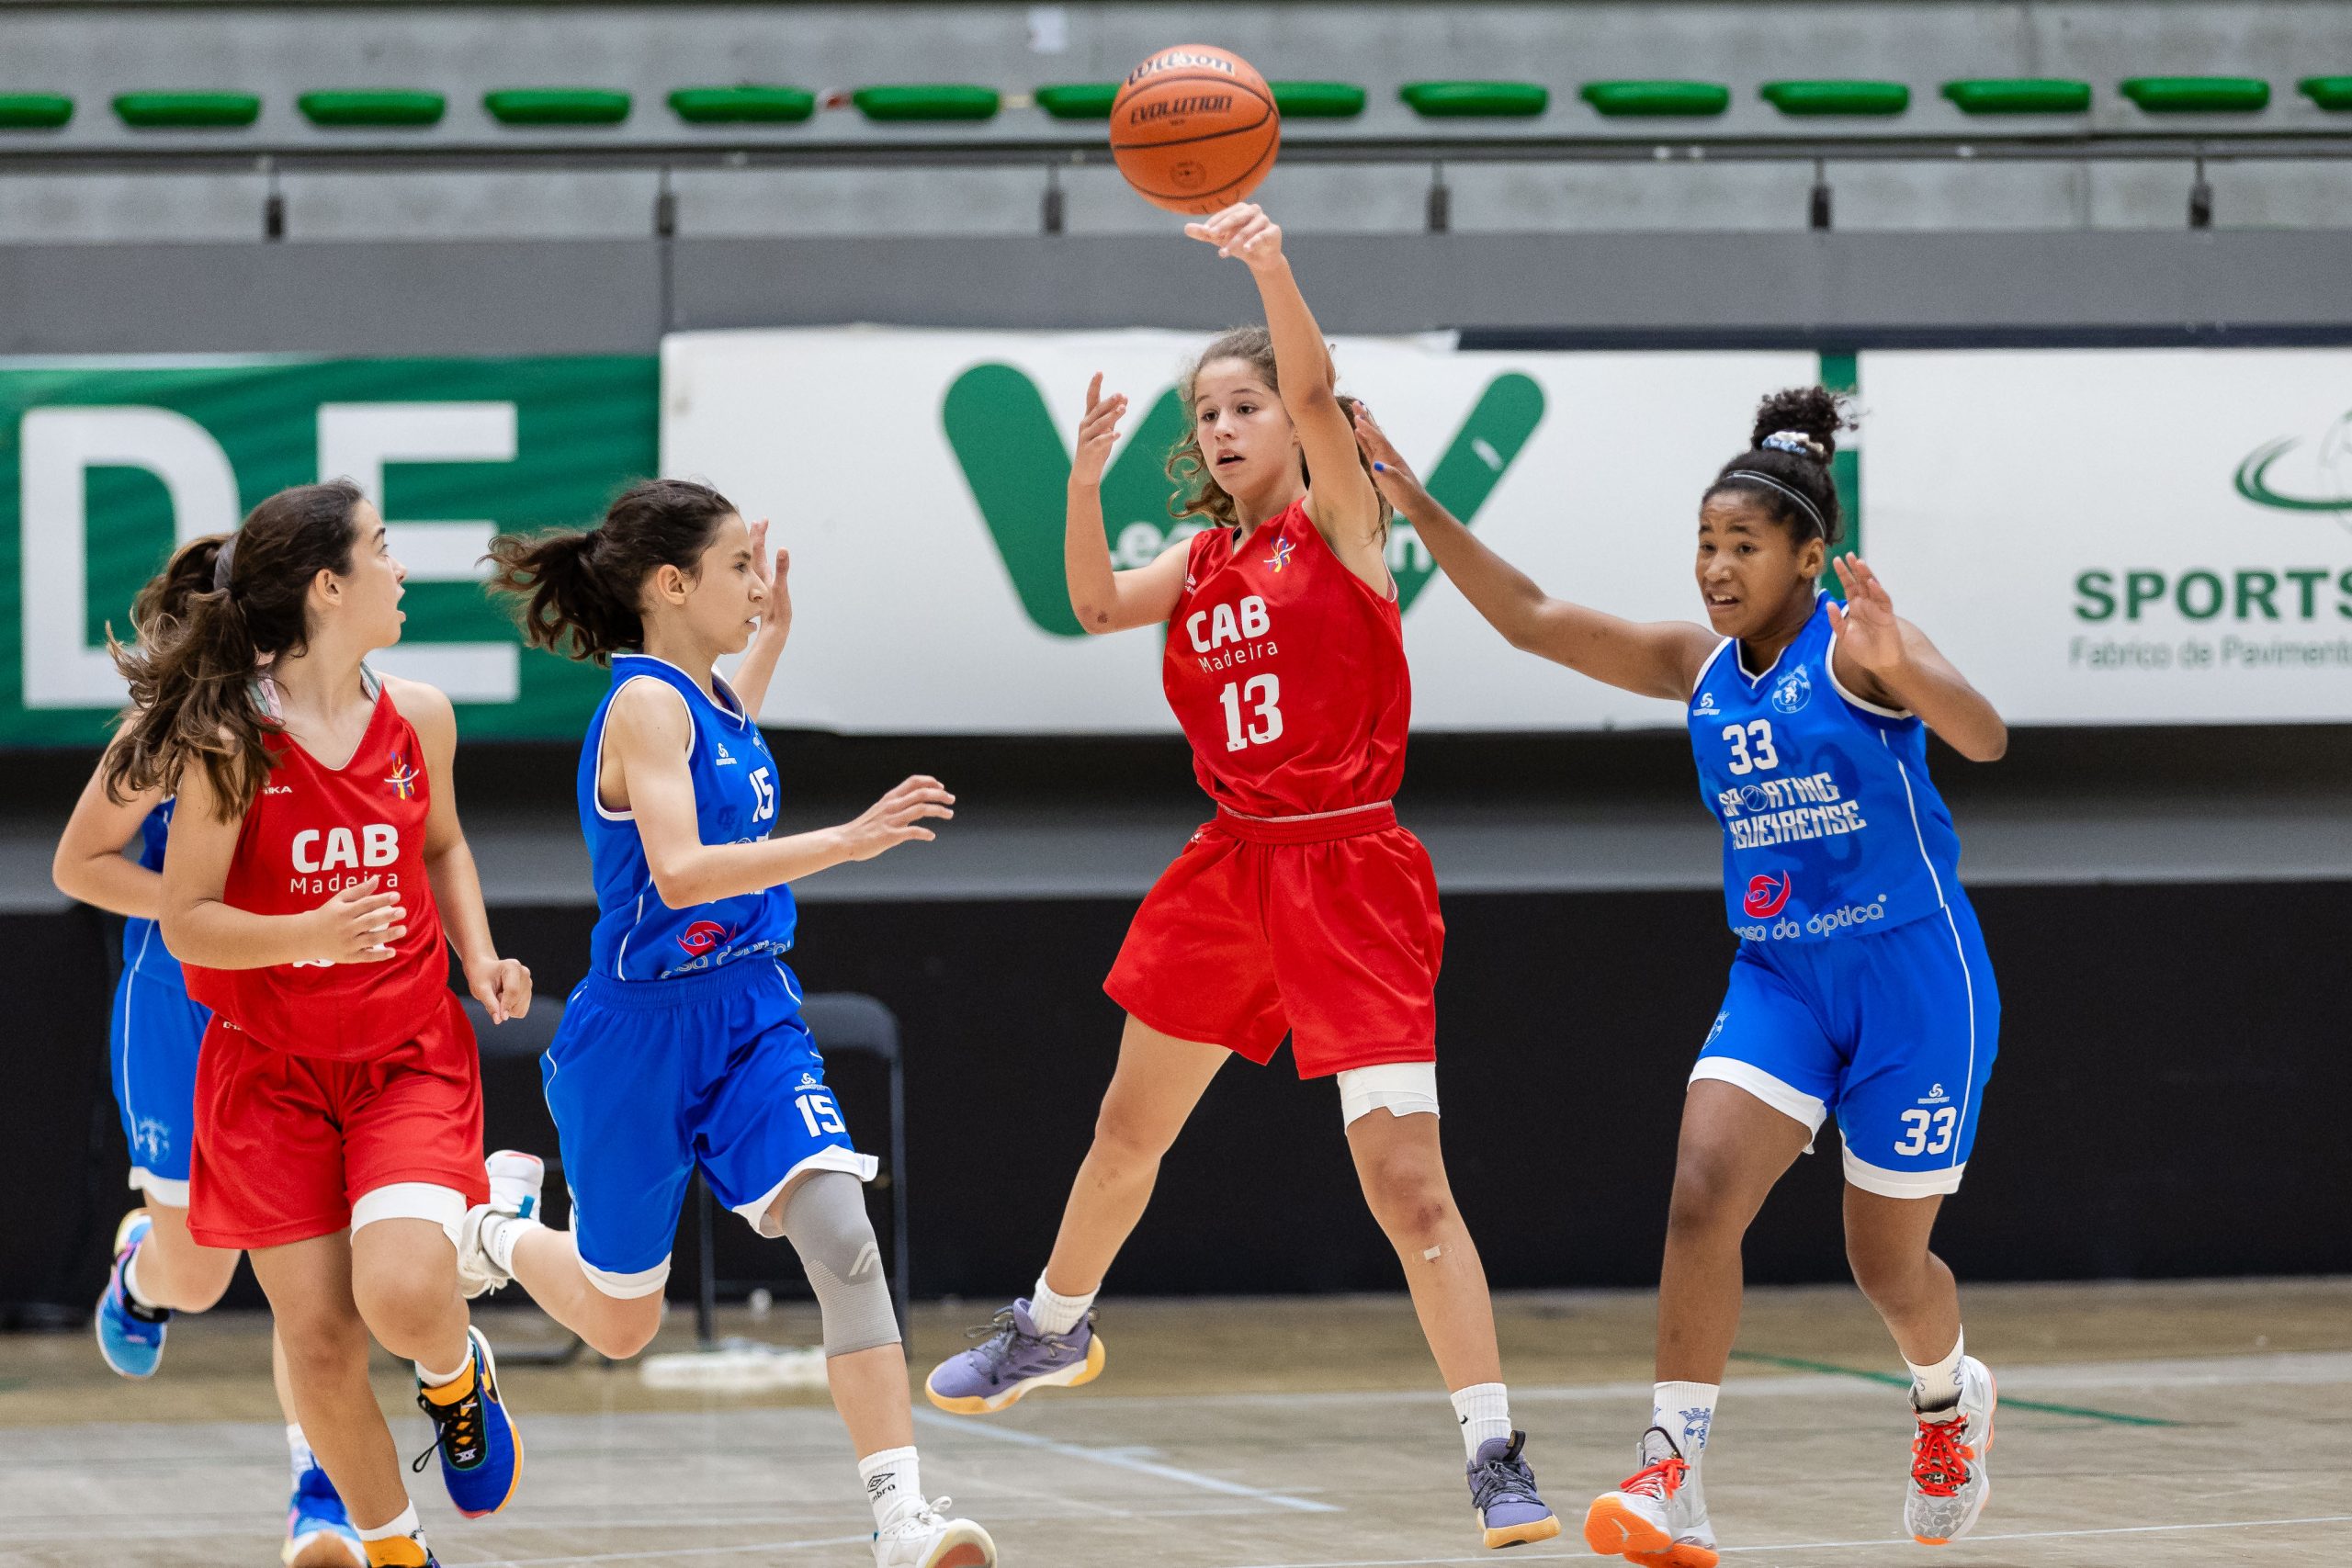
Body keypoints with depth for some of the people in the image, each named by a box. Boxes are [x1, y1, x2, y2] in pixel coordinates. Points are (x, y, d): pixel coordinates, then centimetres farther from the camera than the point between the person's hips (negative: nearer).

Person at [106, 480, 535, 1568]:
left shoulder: (418, 720, -1)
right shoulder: (229, 741, -14)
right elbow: (184, 919, -13)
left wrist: (478, 958, 3)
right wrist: (311, 932, -29)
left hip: (410, 1058, 2)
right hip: (271, 1071, -2)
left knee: (403, 1295, -23)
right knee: (319, 1348, -4)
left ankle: (456, 1376, 13)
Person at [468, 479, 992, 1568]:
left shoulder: (706, 696, 6)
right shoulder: (643, 703, -18)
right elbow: (679, 871, -33)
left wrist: (772, 639, 22)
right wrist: (849, 842, -39)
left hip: (752, 1017, 6)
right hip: (643, 1030, -6)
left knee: (840, 1235, -18)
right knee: (621, 1324, 10)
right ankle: (502, 1225, 43)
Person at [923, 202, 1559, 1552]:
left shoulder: (1339, 523, -5)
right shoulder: (1202, 561, 10)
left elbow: (1318, 393, -22)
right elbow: (1096, 606, -7)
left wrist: (1270, 264, -37)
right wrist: (1085, 483, -22)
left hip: (1350, 873, -6)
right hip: (1233, 869, 6)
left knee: (1406, 1175, -15)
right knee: (1131, 1128, 22)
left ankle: (1498, 1456, -13)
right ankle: (1052, 1331, 47)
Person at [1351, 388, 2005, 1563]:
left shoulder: (1856, 645, -13)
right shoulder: (1699, 664, 5)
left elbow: (1983, 737, -29)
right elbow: (1533, 619, 4)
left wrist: (1897, 668, -49)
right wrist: (1416, 507, -7)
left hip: (1914, 980, -5)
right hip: (1779, 977, 5)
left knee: (1888, 1262, 7)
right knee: (1701, 1194, -18)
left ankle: (1951, 1399, 41)